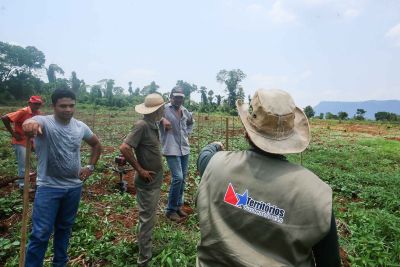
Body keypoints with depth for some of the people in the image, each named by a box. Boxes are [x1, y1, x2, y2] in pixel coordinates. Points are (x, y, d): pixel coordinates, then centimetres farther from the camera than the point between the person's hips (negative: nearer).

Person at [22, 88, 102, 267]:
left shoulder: (80, 126, 1)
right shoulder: (44, 122, -14)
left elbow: (97, 145, 16)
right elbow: (33, 123, -39)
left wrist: (91, 166, 6)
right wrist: (30, 124, -63)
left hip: (74, 187, 5)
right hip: (48, 187, -4)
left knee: (64, 228, 20)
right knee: (41, 233, -1)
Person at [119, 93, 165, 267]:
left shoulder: (152, 125, 5)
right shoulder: (142, 125, -20)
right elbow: (124, 148, -26)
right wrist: (140, 170, -21)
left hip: (155, 180, 9)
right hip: (147, 181, -9)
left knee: (149, 217, 23)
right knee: (146, 220, 3)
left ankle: (145, 249, 43)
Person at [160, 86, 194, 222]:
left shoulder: (185, 111, 9)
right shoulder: (164, 109, -10)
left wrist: (187, 133, 8)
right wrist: (162, 119, -32)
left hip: (185, 148, 7)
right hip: (172, 149, -7)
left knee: (183, 178, 12)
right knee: (178, 178, -13)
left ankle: (178, 206, 30)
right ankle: (171, 210, 6)